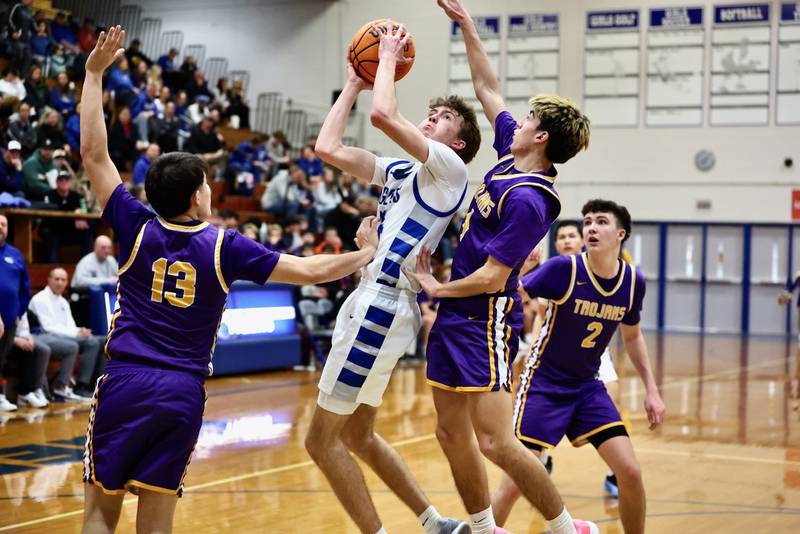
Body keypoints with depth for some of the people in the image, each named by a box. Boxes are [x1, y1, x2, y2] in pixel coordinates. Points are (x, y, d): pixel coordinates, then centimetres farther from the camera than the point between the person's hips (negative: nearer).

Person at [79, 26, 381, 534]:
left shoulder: (138, 230, 2)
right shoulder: (223, 246, 1)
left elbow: (93, 153, 6)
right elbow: (310, 270, 3)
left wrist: (94, 74, 11)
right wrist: (366, 253, 20)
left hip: (126, 382, 0)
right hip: (184, 395, 0)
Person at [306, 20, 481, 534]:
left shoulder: (450, 168, -7)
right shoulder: (401, 171, 18)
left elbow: (384, 114, -20)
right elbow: (329, 147, 16)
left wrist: (389, 58, -5)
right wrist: (354, 84, 18)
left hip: (383, 305, -10)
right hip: (374, 301, 10)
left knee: (323, 440, -4)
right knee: (358, 435, 18)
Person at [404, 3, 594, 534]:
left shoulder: (526, 200, -20)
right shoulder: (511, 156, 5)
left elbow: (491, 278, -20)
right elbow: (488, 88, 17)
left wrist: (438, 289, -4)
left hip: (483, 321, -9)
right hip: (457, 316, 9)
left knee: (494, 441, -11)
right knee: (452, 434, 12)